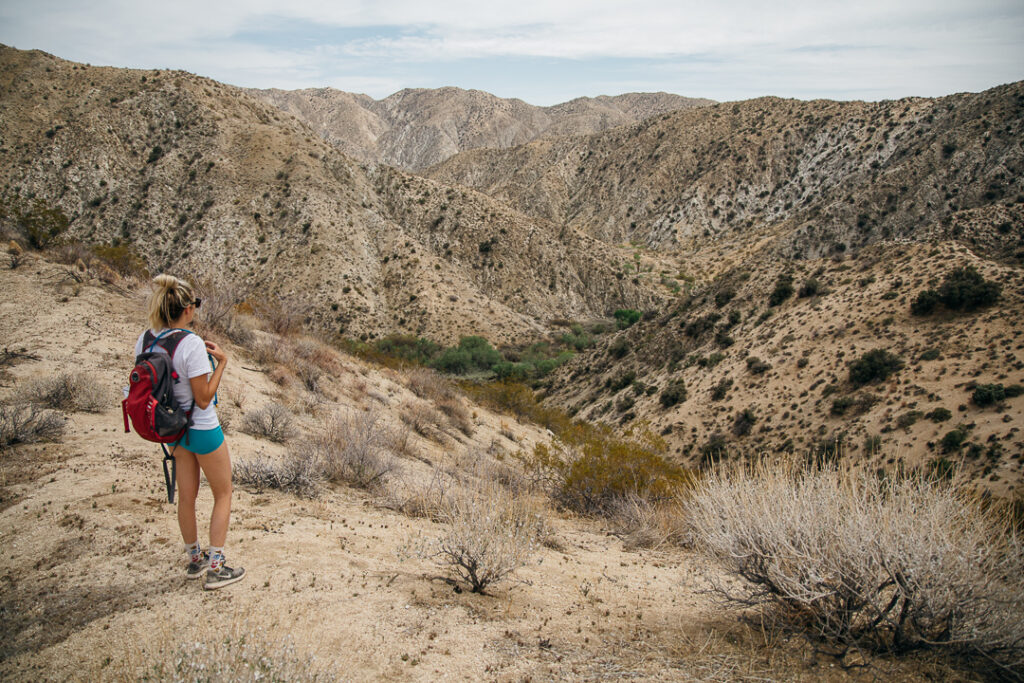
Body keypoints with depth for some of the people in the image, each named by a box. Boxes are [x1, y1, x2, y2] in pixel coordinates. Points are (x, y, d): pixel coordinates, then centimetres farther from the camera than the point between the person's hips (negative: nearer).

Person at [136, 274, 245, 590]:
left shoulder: (145, 341, -5)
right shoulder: (192, 344, -27)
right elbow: (203, 398, -24)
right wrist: (221, 362, -17)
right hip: (202, 429, -7)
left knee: (186, 496, 20)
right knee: (223, 494, 12)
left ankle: (195, 559, 36)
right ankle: (216, 568, 14)